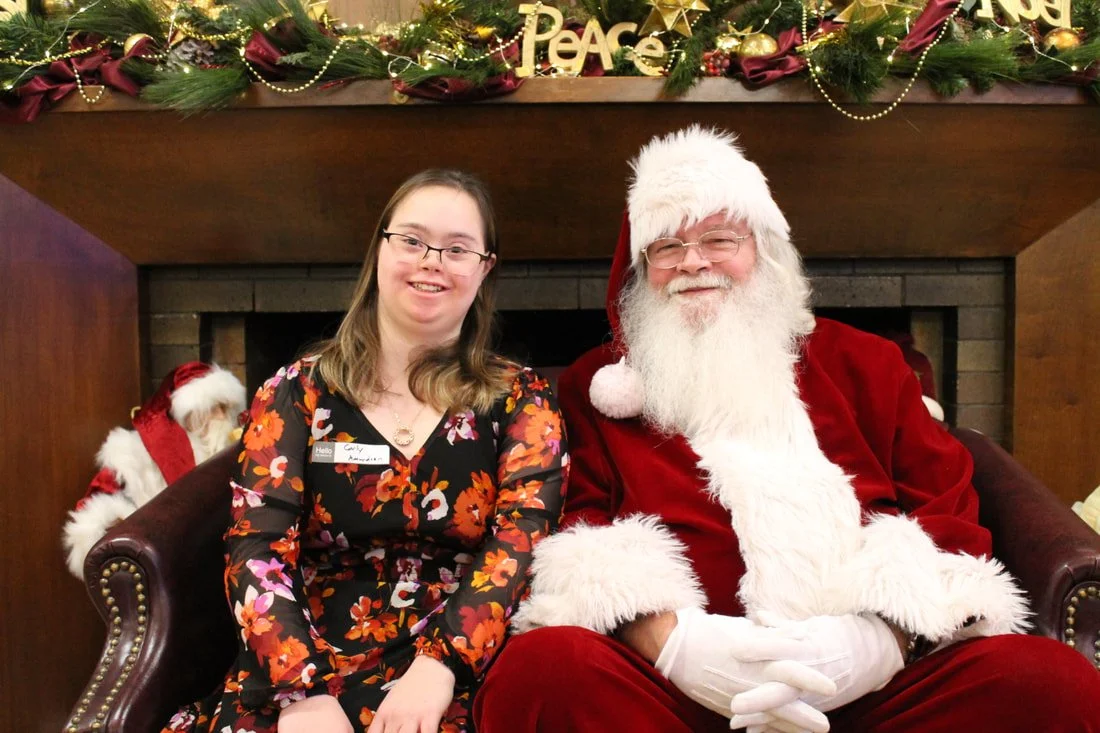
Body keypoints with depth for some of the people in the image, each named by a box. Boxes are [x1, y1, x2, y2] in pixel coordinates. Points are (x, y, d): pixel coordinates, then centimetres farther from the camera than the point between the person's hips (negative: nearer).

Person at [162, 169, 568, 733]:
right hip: (295, 675, 1)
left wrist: (439, 668, -21)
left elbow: (521, 537, -7)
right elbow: (257, 548, -2)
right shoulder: (298, 392, 7)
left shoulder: (519, 400, 6)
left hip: (454, 680, -1)